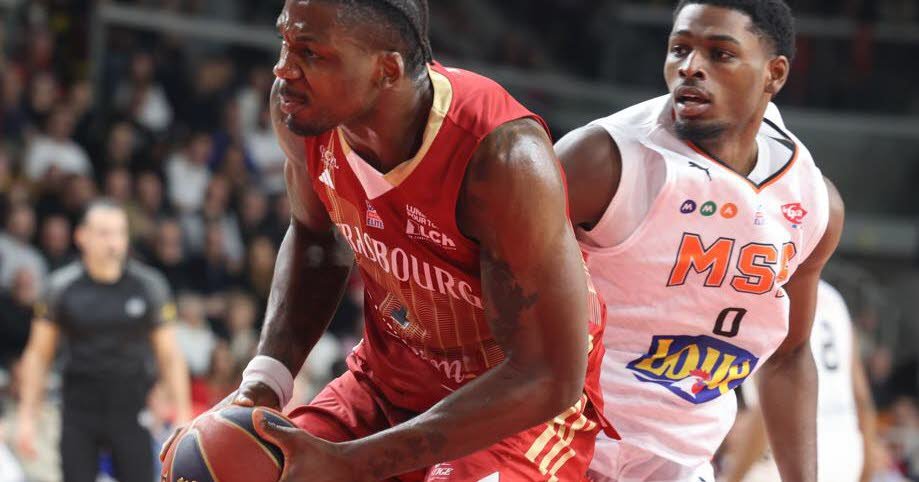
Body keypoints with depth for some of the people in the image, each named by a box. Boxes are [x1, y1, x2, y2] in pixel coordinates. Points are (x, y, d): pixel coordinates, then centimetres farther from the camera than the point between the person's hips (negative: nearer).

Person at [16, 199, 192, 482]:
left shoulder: (148, 286, 1)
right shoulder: (62, 287, 0)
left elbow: (169, 355, 6)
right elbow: (38, 355, 6)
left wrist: (183, 416, 0)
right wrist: (26, 417, 1)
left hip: (132, 410, 0)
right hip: (80, 412, 0)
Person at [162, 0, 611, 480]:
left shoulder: (502, 158, -32)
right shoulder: (300, 108, -13)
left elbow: (549, 380, -29)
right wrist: (267, 375, -6)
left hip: (525, 404, -6)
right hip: (388, 384, 7)